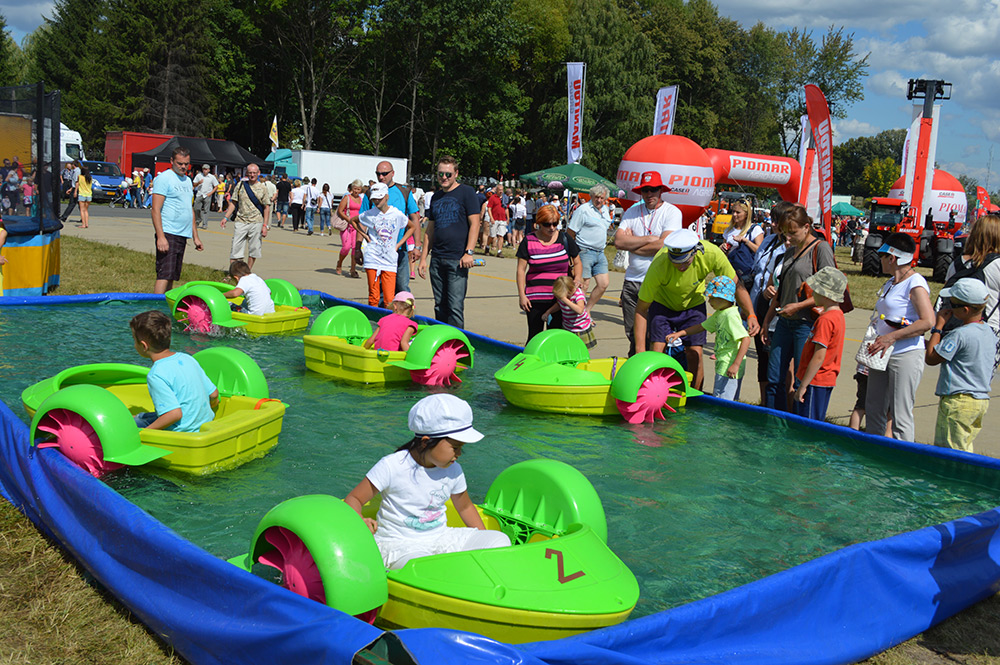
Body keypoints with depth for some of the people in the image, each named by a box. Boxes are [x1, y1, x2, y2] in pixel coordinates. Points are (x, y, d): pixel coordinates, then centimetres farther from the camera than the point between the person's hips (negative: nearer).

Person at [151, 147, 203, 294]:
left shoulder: (187, 180, 18)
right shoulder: (164, 178, -7)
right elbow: (155, 209, -13)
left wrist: (195, 237, 22)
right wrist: (160, 237, -21)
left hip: (182, 235, 8)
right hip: (167, 234, -8)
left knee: (173, 276, 9)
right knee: (164, 275, -14)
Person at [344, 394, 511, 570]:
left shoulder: (453, 471, 3)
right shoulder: (392, 466, -14)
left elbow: (465, 507, 21)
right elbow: (353, 499, -10)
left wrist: (485, 542, 18)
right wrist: (360, 521, -32)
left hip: (440, 538, 7)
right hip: (398, 545, -6)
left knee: (499, 540, -11)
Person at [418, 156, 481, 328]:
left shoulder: (466, 192, -1)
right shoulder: (436, 197, 16)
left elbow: (474, 223, -7)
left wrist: (469, 252, -16)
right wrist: (423, 258, 14)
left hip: (457, 260, -6)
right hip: (437, 259, 6)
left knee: (455, 306, -8)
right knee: (440, 306, 10)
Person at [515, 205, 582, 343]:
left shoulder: (565, 239, 5)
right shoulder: (528, 241, 1)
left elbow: (577, 263, 15)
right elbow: (521, 270, 3)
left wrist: (577, 278, -6)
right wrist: (521, 295, -3)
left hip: (560, 298, 1)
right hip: (535, 297, -1)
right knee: (534, 336, 2)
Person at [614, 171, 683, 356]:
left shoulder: (672, 212, -3)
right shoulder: (632, 211, 10)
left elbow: (663, 245, -16)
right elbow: (618, 241, -4)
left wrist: (632, 243, -5)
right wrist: (649, 239, -10)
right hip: (632, 281, 5)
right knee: (632, 334, 11)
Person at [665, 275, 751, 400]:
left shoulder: (731, 315, -18)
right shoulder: (719, 314, 12)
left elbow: (746, 339, -24)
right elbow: (702, 326, 24)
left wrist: (736, 364, -26)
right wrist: (679, 333, 18)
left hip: (729, 367, -10)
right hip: (722, 365, 10)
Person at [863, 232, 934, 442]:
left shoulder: (915, 284, -12)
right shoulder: (891, 283, 16)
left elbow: (928, 322, -23)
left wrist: (892, 337, -22)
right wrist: (877, 341, 15)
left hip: (906, 355, -10)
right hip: (882, 354, 10)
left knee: (900, 415, -5)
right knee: (873, 409, 15)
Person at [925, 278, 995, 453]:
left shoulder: (959, 335, -20)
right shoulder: (989, 332, 8)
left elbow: (931, 358, -13)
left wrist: (938, 326, -8)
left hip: (958, 401, -9)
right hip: (982, 399, 9)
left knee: (947, 451, -3)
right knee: (965, 448, 16)